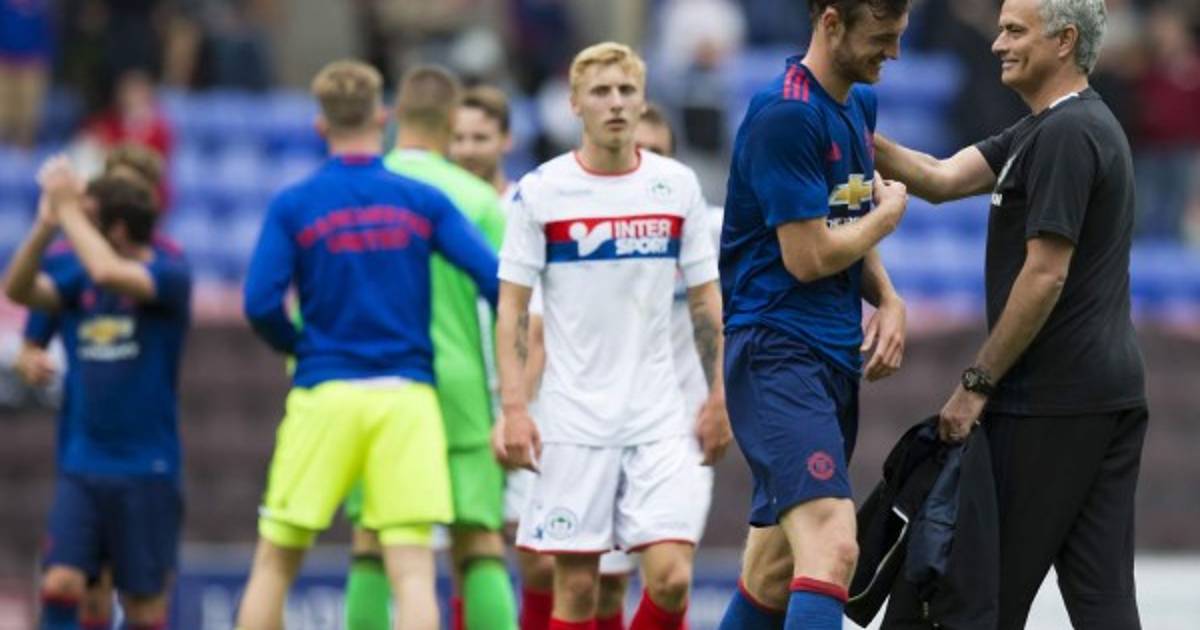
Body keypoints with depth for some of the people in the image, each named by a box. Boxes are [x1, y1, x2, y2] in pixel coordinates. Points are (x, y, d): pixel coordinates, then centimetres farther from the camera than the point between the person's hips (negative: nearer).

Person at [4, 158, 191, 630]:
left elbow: (110, 273, -27)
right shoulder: (78, 276, 7)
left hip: (145, 471, -4)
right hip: (80, 465, 4)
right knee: (61, 583, -10)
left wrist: (68, 211, -17)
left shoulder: (169, 275, -8)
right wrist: (45, 225, -21)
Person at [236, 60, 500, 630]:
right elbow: (494, 279, -5)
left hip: (324, 392, 0)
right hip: (407, 394, 0)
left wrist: (299, 347, 12)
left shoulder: (292, 207, 1)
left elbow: (260, 305, -8)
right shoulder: (423, 201, 4)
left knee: (275, 563, 11)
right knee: (411, 569, -4)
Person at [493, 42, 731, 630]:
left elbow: (704, 300, 12)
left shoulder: (677, 186, 5)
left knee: (671, 577, -11)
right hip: (571, 420, -2)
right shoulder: (540, 192, -1)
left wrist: (718, 397, 7)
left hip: (659, 418, 2)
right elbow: (512, 307, 0)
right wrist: (513, 408, -8)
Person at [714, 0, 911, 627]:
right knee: (832, 547, -24)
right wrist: (887, 214, 0)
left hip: (836, 357, 10)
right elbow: (809, 256, -17)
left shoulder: (859, 104, 15)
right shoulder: (786, 115, -15)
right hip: (778, 354, -10)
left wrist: (887, 299, 8)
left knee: (775, 570, 12)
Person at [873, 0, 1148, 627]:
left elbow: (1045, 275, -19)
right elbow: (943, 179, 11)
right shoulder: (1035, 132, 18)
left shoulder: (1065, 134, -14)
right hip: (1111, 392, 9)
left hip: (1051, 401, -9)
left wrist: (977, 384, -15)